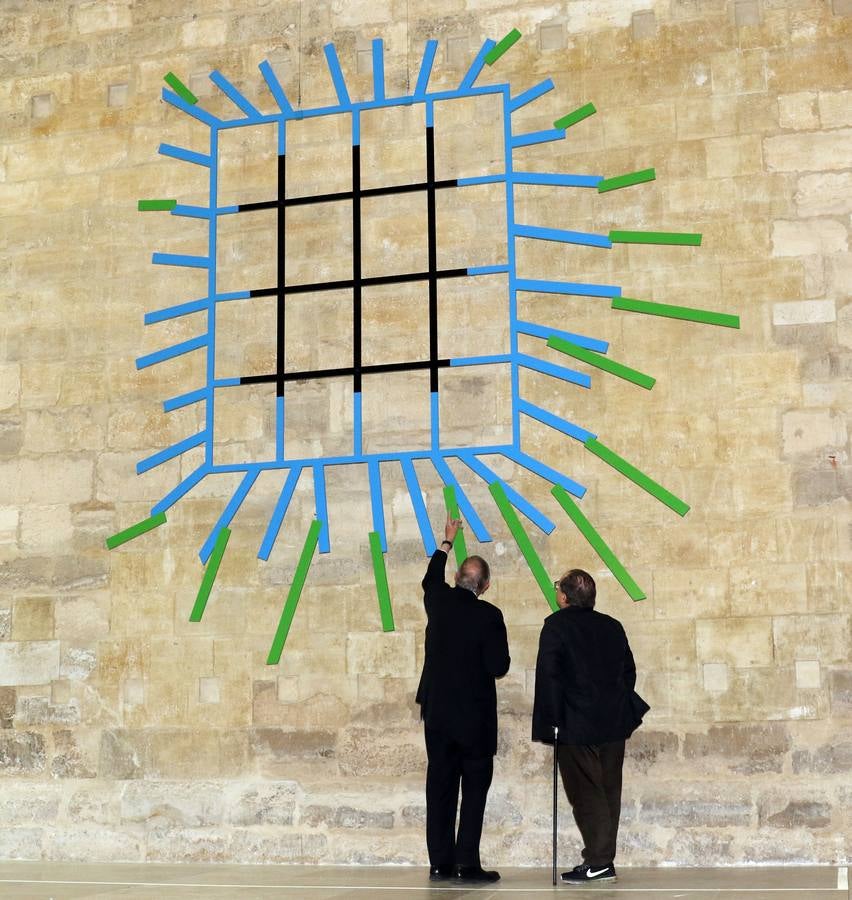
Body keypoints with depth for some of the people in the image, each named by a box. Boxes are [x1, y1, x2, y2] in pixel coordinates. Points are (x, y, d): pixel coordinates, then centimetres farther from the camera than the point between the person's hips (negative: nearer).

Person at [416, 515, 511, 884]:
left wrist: (447, 542, 36)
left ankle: (441, 863, 11)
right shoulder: (489, 616, -13)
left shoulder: (439, 602, 1)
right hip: (475, 715, -5)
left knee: (440, 787, 8)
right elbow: (499, 667, -14)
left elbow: (431, 580, 24)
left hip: (437, 712, 5)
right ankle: (466, 863, -2)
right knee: (475, 788, 2)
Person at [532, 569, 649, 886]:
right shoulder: (612, 626, 10)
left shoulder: (556, 625, -8)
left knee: (586, 794, -1)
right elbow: (629, 671, 13)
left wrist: (552, 721, -10)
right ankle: (605, 861, 16)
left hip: (577, 726, -6)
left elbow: (548, 675, -14)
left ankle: (597, 862, -2)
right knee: (609, 792, 11)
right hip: (614, 723, 6)